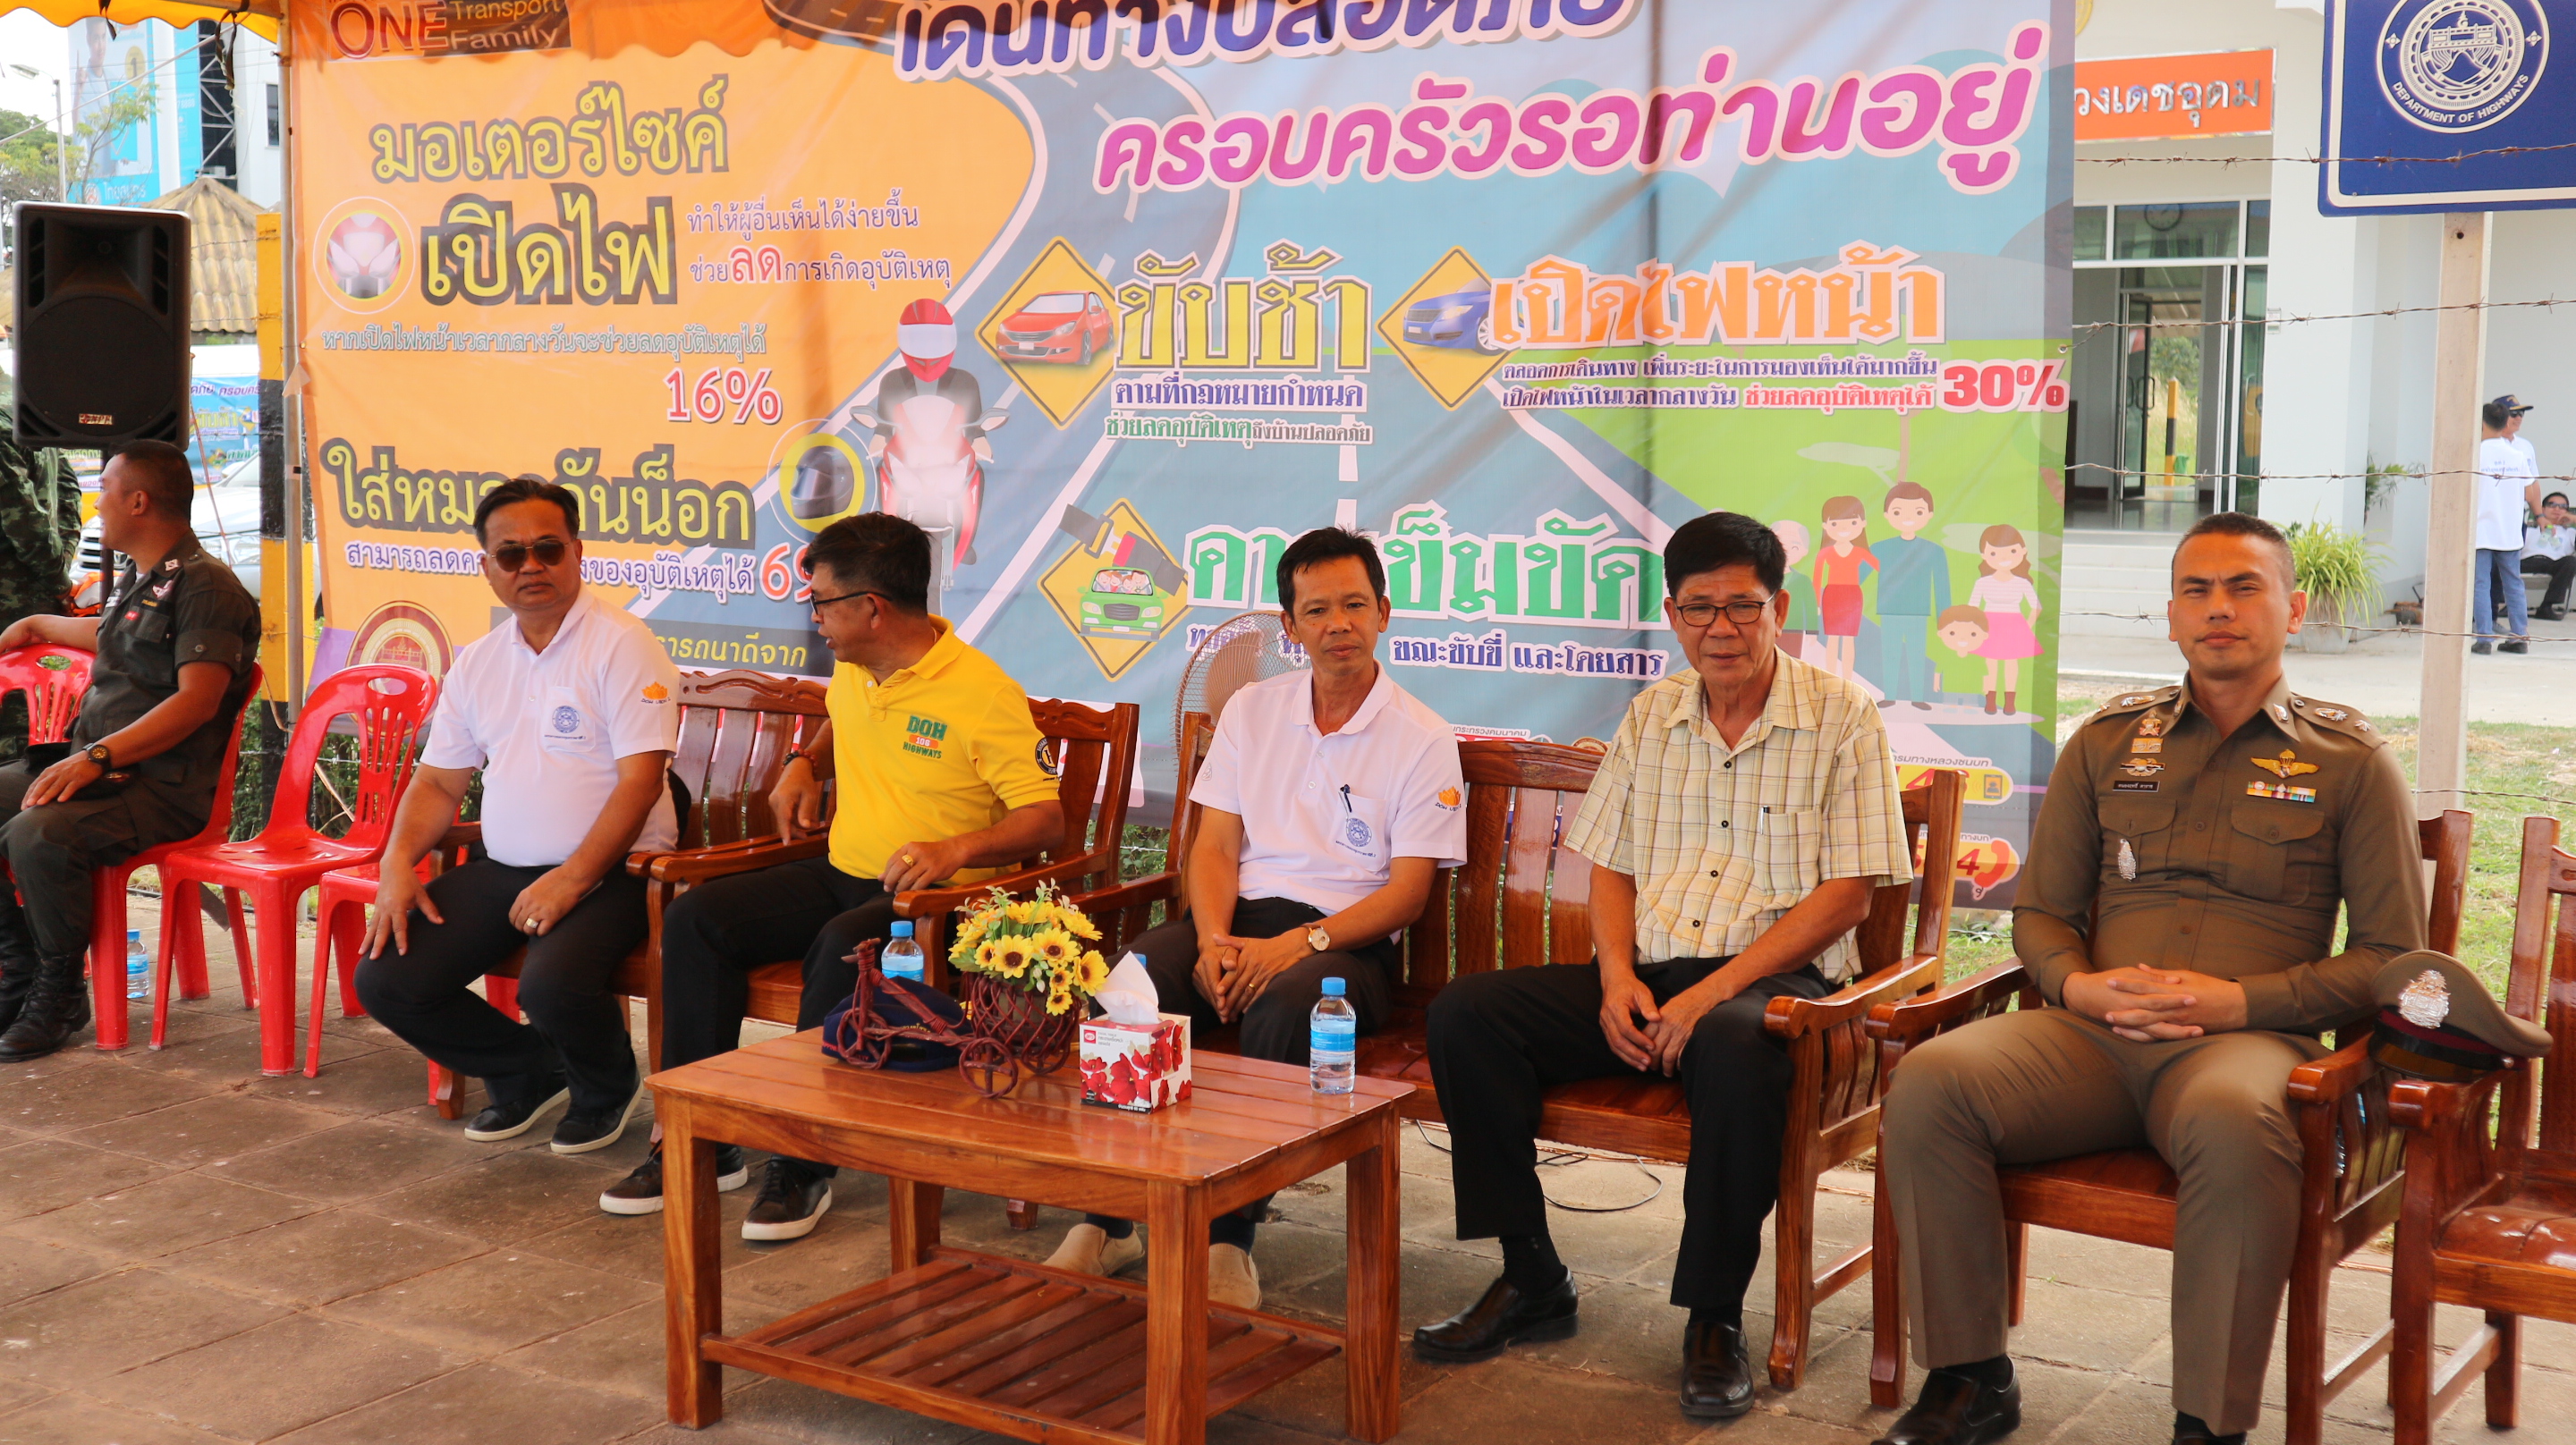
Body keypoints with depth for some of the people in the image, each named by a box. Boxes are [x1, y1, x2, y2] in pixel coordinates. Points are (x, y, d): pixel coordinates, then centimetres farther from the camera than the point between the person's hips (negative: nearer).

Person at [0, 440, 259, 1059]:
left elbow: (197, 702, -22)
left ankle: (60, 995, -12)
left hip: (160, 789, -10)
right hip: (95, 767, 10)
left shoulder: (204, 586, -11)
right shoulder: (135, 581, 20)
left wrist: (97, 758, -28)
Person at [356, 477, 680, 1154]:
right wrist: (399, 860, -1)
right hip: (501, 868, 7)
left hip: (608, 869, -7)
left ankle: (608, 1086, 4)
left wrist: (570, 880, -21)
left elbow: (640, 780, -15)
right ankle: (528, 1067, 17)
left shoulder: (623, 644, -7)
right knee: (386, 978, -8)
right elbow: (439, 781, 19)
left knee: (553, 983, -33)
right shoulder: (477, 662, 15)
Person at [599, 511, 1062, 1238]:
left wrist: (958, 850, -33)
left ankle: (805, 1164, -26)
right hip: (840, 876, 8)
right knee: (695, 919, -12)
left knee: (843, 948, -39)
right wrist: (804, 762, 15)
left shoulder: (984, 693, -15)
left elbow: (1046, 819, -17)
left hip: (931, 901, -8)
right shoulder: (853, 669, 9)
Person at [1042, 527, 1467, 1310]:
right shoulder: (1251, 710, 15)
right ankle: (1106, 1221, -20)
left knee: (1286, 1002, -38)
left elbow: (1407, 893, -3)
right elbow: (1214, 845, 10)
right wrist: (1214, 940, -10)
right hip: (1239, 915, 3)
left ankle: (1228, 1235, -28)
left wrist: (1300, 942, -18)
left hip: (1348, 939, -3)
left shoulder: (1421, 739, 2)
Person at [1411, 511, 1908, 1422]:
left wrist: (1713, 991, -18)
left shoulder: (1841, 716, -1)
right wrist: (1617, 976, -5)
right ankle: (1530, 1281, -6)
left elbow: (1847, 895, -8)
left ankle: (1715, 1319, -22)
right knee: (1466, 1013, -15)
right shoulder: (1653, 715, 15)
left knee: (1736, 1045, -40)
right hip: (1649, 974, 5)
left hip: (1772, 975, -5)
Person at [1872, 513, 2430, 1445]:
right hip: (2093, 1032, 3)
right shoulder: (2107, 742, 19)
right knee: (1927, 1084, -27)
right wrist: (2081, 985, -3)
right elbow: (2040, 912, 20)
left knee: (2233, 1123, -41)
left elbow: (2392, 956, 6)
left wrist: (2241, 1000, -9)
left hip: (2250, 1037, -3)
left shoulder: (2351, 762, 11)